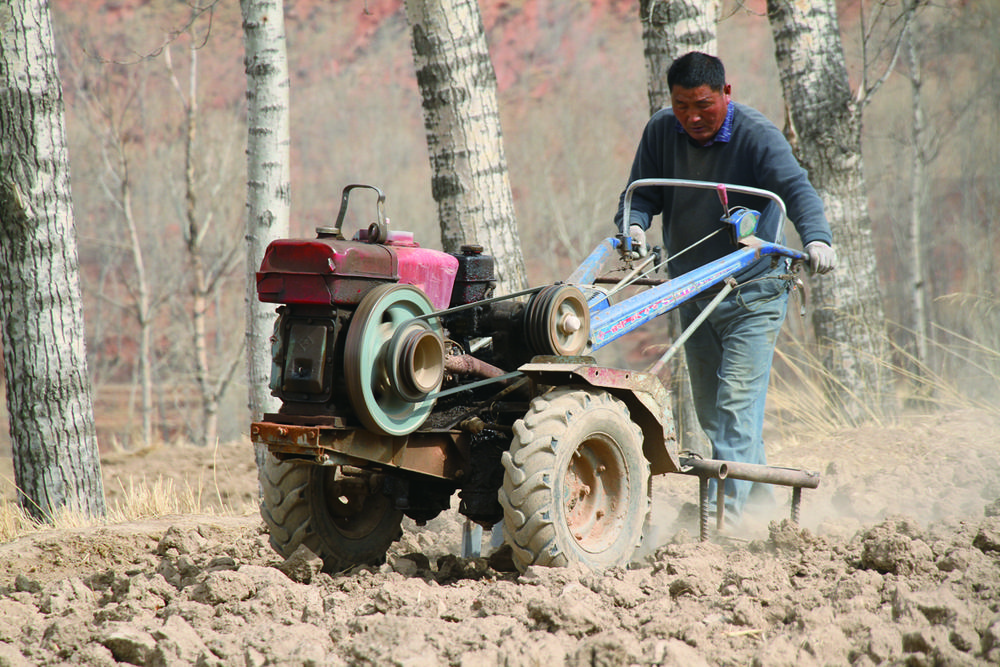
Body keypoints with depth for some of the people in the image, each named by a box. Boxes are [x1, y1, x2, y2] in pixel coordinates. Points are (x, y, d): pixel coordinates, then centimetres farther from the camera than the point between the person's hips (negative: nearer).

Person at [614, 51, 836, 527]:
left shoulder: (757, 136, -16)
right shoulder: (661, 132, -1)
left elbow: (796, 188, -28)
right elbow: (642, 191, 3)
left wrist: (815, 237, -47)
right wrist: (633, 223, -21)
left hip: (753, 293, -6)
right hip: (692, 288, 6)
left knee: (737, 398, -16)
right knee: (710, 408, 10)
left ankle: (727, 501, -20)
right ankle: (757, 492, 25)